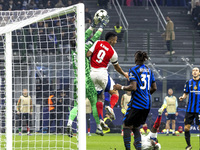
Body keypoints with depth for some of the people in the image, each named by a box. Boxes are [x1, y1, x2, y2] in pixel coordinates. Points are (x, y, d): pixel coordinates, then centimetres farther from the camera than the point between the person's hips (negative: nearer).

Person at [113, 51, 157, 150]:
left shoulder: (133, 70, -9)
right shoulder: (149, 70, 11)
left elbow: (133, 87, -19)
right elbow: (154, 88, 14)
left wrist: (121, 87, -5)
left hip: (136, 103, -7)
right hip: (147, 104, 7)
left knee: (126, 126, 3)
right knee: (136, 127, 16)